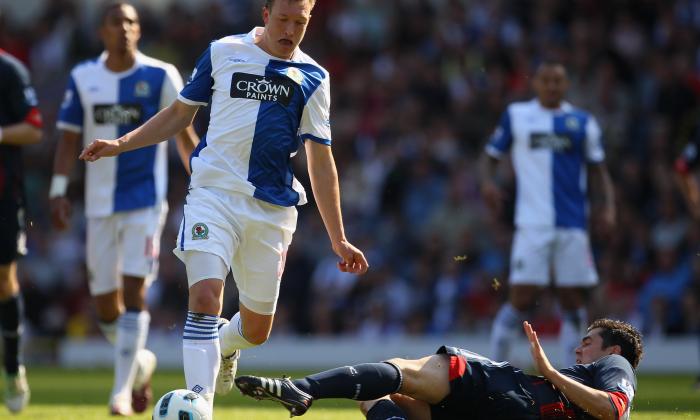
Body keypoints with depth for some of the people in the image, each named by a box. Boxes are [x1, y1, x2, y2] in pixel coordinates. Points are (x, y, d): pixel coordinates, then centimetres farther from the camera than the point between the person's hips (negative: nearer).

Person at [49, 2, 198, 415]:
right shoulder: (82, 78, 4)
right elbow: (69, 140, 7)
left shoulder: (160, 76, -3)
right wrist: (59, 191, -1)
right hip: (99, 205, 3)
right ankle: (140, 362, 33)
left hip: (146, 201, -3)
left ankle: (122, 389, -10)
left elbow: (184, 134, 2)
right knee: (105, 305, 6)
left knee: (134, 291, -13)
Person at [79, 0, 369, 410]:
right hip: (214, 192, -2)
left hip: (273, 208, 2)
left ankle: (222, 344, 45)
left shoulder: (313, 79, 6)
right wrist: (121, 143, 4)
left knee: (257, 330, 9)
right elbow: (180, 113, 15)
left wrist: (338, 238, 7)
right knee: (205, 296, -24)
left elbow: (321, 162, 9)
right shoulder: (224, 52, 5)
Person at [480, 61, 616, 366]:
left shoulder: (582, 123, 11)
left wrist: (607, 208, -1)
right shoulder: (516, 116, 7)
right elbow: (491, 155, 13)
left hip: (572, 226, 3)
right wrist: (488, 182, -8)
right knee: (522, 299, -10)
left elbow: (598, 171, 14)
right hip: (532, 223, -3)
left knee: (574, 301, 3)